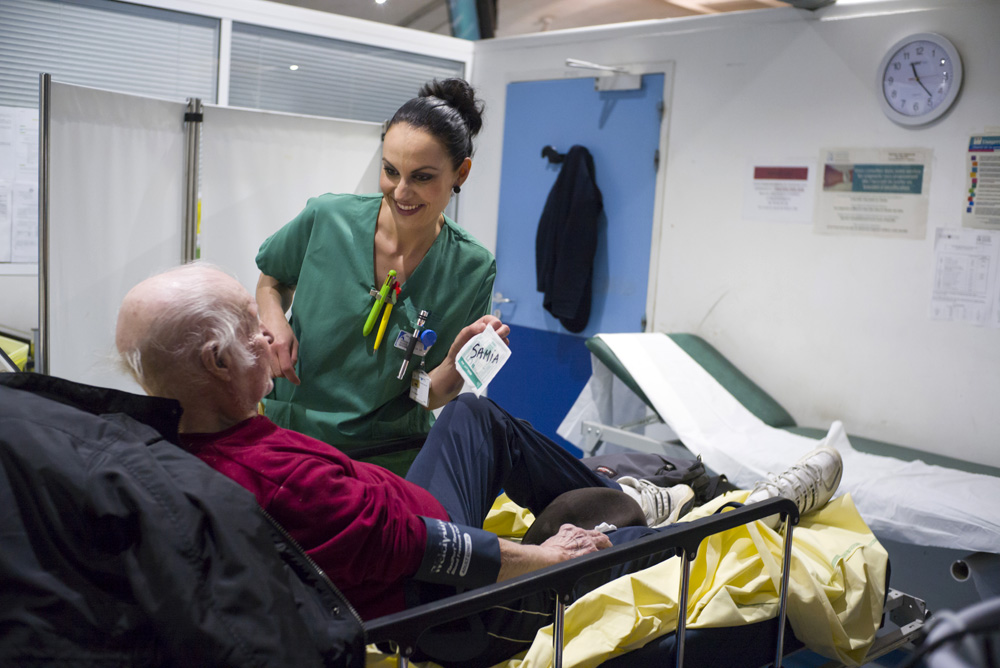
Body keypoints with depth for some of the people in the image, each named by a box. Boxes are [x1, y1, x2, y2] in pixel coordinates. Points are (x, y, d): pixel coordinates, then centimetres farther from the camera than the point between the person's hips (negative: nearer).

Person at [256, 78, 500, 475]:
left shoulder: (471, 270, -10)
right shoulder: (326, 219, -10)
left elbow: (430, 397, -5)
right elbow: (272, 282, 12)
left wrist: (457, 360, -25)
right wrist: (273, 319, -9)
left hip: (389, 457, 1)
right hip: (286, 435, -1)